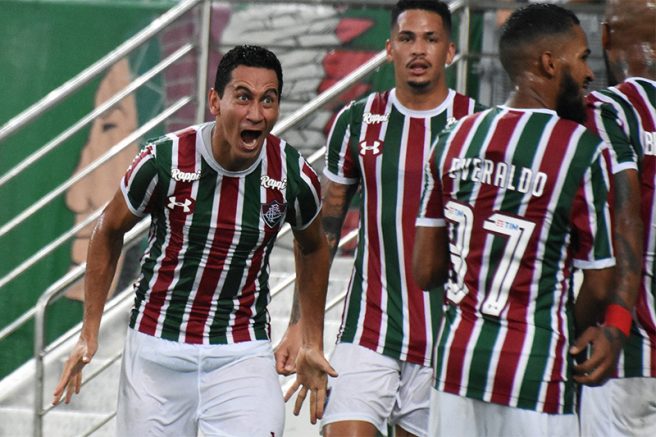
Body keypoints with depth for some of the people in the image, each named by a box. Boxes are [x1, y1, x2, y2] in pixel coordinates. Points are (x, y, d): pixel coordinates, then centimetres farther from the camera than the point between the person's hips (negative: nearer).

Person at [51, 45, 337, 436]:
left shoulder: (295, 177, -10)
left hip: (243, 355, 0)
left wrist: (314, 345, 13)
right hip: (157, 348, 0)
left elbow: (313, 247, 13)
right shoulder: (163, 161, -14)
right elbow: (109, 232, 4)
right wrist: (89, 334, 3)